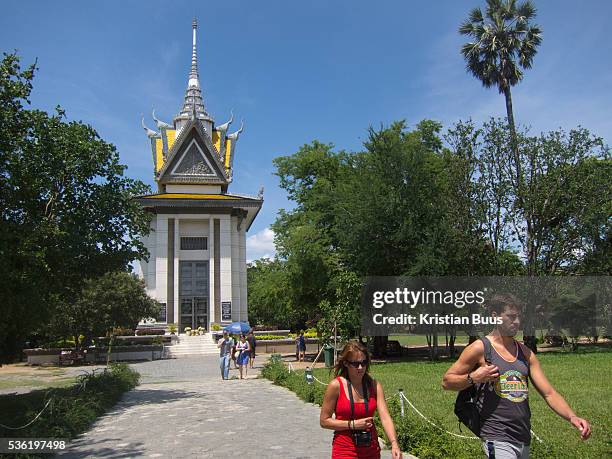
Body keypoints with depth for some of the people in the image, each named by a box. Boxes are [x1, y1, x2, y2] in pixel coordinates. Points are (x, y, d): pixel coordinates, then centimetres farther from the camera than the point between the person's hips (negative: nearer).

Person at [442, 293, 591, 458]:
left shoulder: (525, 353, 11)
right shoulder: (480, 348, -6)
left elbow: (549, 393, 9)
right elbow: (447, 382, -1)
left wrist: (572, 417, -7)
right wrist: (473, 378, -17)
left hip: (524, 439, 6)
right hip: (497, 440, -6)